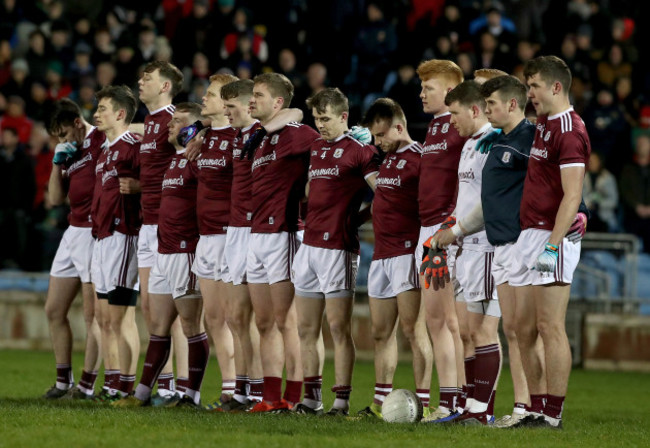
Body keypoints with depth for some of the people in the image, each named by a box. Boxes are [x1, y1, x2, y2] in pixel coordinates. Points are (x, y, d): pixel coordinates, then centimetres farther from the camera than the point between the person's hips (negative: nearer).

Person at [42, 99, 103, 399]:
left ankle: (87, 386, -2)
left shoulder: (102, 141, -9)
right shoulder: (70, 153, 16)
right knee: (54, 310, 11)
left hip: (94, 235, -9)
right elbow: (56, 198, 16)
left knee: (92, 315, -6)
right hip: (73, 233, 9)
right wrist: (58, 163, 5)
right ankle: (63, 380, 19)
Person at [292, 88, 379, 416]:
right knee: (306, 329, 7)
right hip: (309, 245, 7)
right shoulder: (315, 149, 16)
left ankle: (342, 399, -4)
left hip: (338, 247, -7)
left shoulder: (358, 150, -6)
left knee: (339, 328, -6)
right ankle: (312, 397, 13)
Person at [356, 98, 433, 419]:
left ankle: (422, 402, -10)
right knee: (381, 332, 9)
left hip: (407, 253, -9)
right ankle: (381, 401, 14)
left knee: (413, 329, -10)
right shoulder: (387, 158, 17)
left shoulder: (420, 158, -9)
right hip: (381, 255, 9)